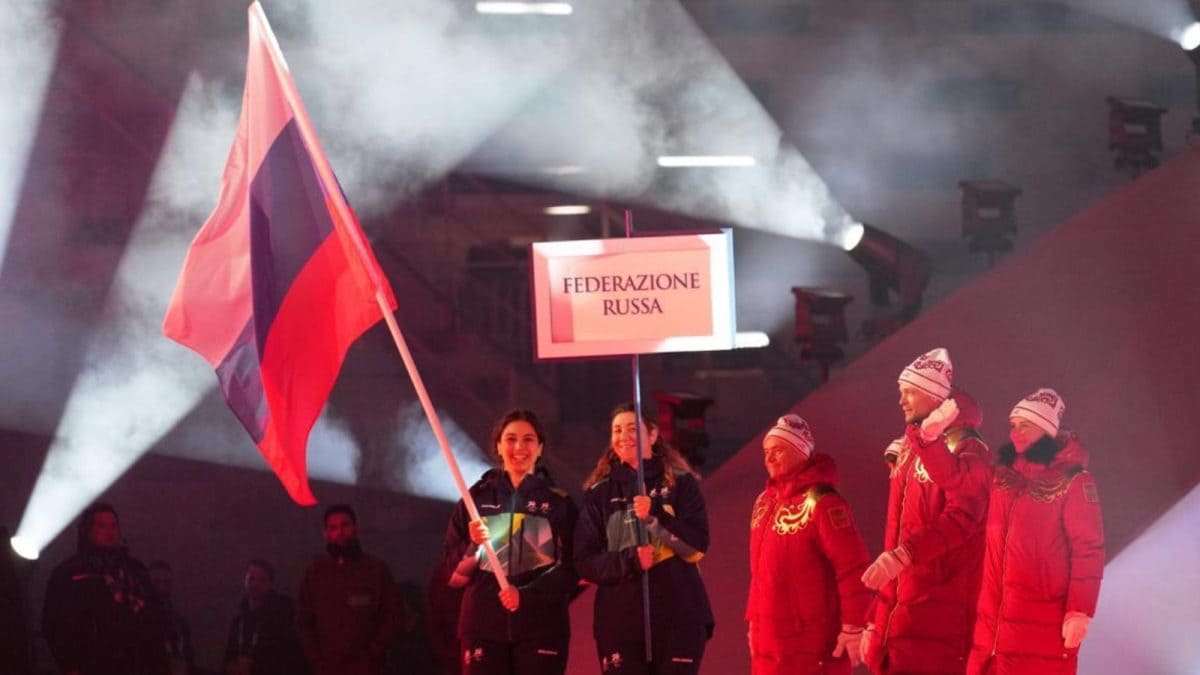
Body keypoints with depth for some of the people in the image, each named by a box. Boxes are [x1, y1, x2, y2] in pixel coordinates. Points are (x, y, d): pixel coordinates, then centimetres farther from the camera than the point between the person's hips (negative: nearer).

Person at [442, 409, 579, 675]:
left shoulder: (559, 502, 7)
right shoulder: (477, 497, 11)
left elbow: (571, 568, 0)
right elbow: (453, 567, 9)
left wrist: (526, 594, -14)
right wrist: (473, 547, -13)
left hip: (541, 626, -1)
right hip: (482, 625, 1)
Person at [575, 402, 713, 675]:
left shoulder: (681, 483, 5)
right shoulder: (600, 493, 9)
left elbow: (697, 544, -4)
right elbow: (584, 561, 3)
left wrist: (656, 514, -18)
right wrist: (629, 559, -15)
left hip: (678, 617, -1)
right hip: (619, 621, 1)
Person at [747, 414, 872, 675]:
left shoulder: (820, 502, -13)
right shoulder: (765, 501, 13)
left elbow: (853, 568, -17)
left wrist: (853, 626, -18)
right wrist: (754, 620, 21)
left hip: (812, 646, -8)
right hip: (768, 644, 8)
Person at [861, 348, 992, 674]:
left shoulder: (966, 449, -6)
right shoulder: (907, 452, 20)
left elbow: (961, 518, -22)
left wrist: (902, 556, -31)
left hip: (942, 608, -8)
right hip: (899, 610, 8)